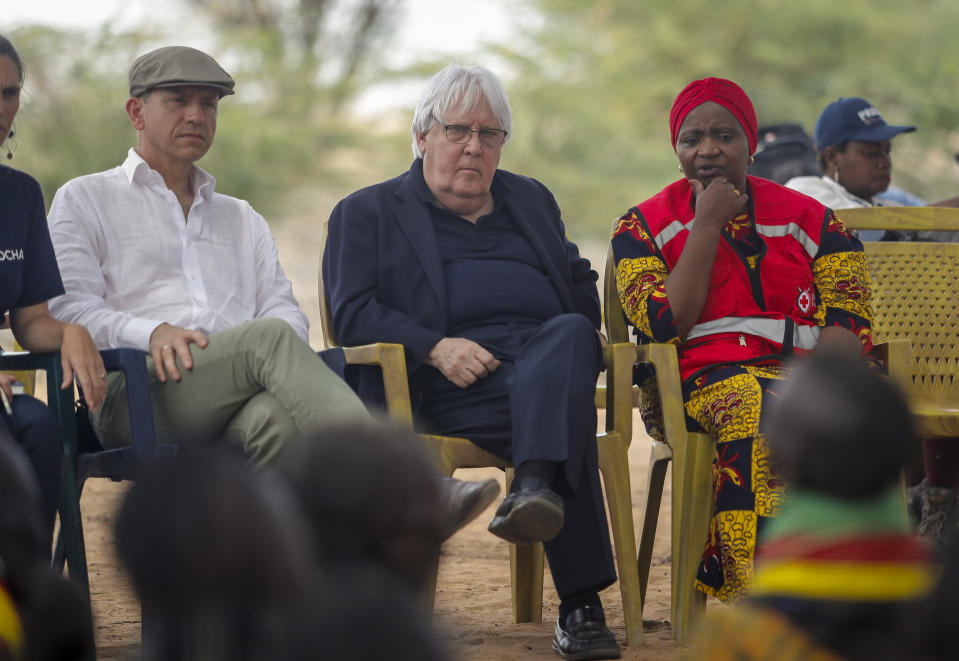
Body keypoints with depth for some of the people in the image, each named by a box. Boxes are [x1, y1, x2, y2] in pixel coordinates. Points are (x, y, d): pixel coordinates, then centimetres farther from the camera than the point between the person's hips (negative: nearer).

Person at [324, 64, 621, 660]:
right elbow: (353, 314, 2)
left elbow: (580, 286, 31)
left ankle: (536, 488, -61)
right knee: (565, 409, -37)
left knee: (567, 335, -37)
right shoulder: (369, 213, 17)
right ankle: (580, 603, -48)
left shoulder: (532, 201, 32)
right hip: (452, 387, -4)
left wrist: (583, 335, 5)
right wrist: (436, 347, -15)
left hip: (550, 357, 4)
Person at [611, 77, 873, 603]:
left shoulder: (809, 220, 14)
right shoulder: (643, 227, 11)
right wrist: (708, 224, -2)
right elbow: (666, 327, -4)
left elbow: (850, 327, 4)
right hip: (700, 379, -2)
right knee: (758, 407, -37)